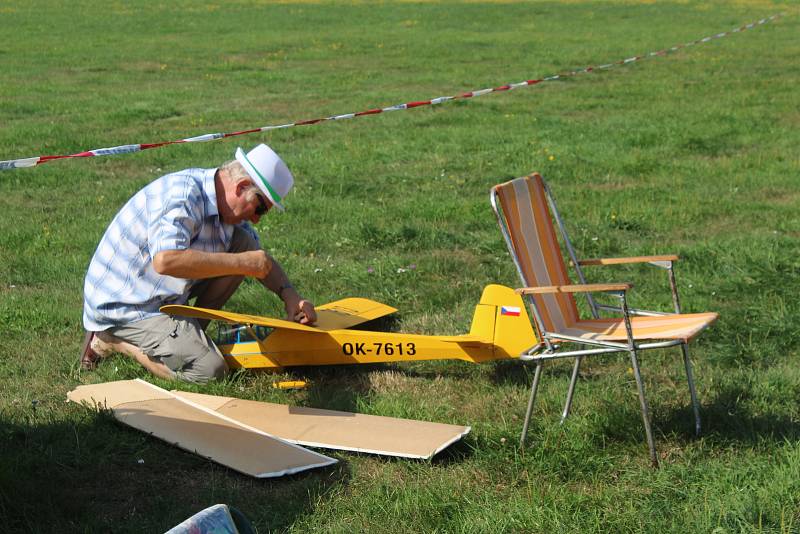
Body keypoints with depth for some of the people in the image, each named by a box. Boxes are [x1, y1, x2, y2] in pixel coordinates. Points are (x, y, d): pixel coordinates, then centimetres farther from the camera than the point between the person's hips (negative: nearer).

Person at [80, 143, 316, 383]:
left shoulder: (226, 203, 4)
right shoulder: (182, 196, -25)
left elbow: (261, 259, 15)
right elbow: (165, 261, -40)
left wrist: (289, 294, -4)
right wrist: (241, 263, -32)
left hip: (162, 295, 9)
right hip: (122, 306, -9)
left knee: (242, 243, 0)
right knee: (210, 370, -19)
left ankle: (189, 332, 5)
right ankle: (110, 338, -3)